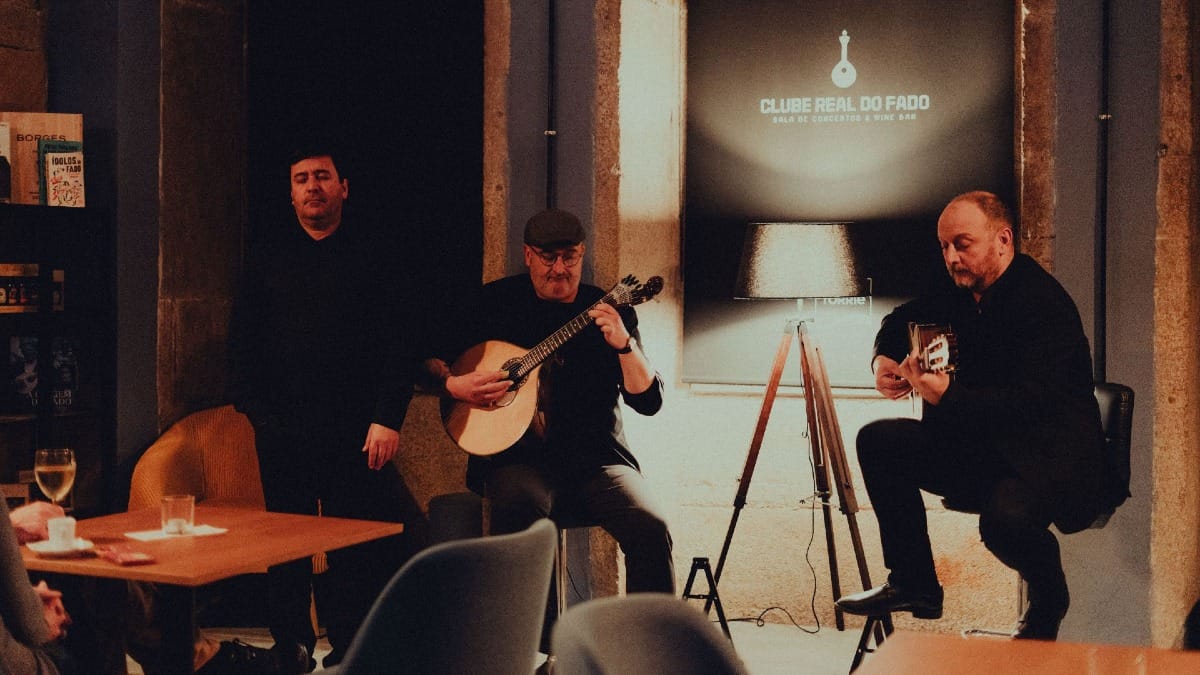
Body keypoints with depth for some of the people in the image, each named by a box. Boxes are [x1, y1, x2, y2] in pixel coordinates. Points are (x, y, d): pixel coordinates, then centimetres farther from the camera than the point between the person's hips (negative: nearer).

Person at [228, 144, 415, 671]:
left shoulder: (372, 256, 6)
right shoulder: (268, 261, 14)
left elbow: (397, 344, 1)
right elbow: (242, 343, 14)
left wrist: (387, 418, -8)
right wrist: (254, 407, 1)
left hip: (355, 428, -2)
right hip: (282, 427, 2)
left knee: (359, 544, -3)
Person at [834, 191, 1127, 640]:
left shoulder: (1044, 303, -20)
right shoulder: (959, 292, 6)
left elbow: (1033, 402, -30)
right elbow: (901, 321, 24)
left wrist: (948, 396, -40)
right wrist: (885, 359, 1)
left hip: (1047, 455, -8)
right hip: (980, 448, 9)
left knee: (1005, 516, -38)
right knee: (878, 441, -4)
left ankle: (1049, 599, -2)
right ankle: (913, 583, 2)